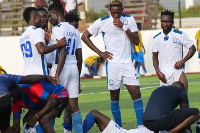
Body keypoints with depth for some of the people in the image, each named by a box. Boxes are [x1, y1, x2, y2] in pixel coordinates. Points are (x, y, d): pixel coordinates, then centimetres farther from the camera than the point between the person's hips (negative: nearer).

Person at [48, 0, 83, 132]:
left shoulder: (58, 29, -8)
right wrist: (78, 78, 24)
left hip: (61, 68, -7)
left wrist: (56, 75, -19)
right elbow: (79, 57, 18)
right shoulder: (74, 30, 16)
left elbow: (63, 53, -18)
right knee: (73, 106, 5)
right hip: (74, 69, 7)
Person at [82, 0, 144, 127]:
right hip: (112, 63, -1)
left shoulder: (129, 20, 3)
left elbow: (136, 41, -1)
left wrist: (124, 27, -13)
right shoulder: (102, 22, -3)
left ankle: (141, 126, -6)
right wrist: (99, 52, -3)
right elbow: (85, 36, 2)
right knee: (114, 96, 2)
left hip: (127, 63, 2)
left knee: (136, 93, -8)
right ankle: (119, 128, 11)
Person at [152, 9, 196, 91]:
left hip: (177, 69, -3)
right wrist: (158, 71, 2)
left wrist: (182, 61, -12)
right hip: (164, 74, 4)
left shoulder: (180, 35, -1)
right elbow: (155, 57, 16)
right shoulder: (157, 38, 10)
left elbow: (192, 49, 1)